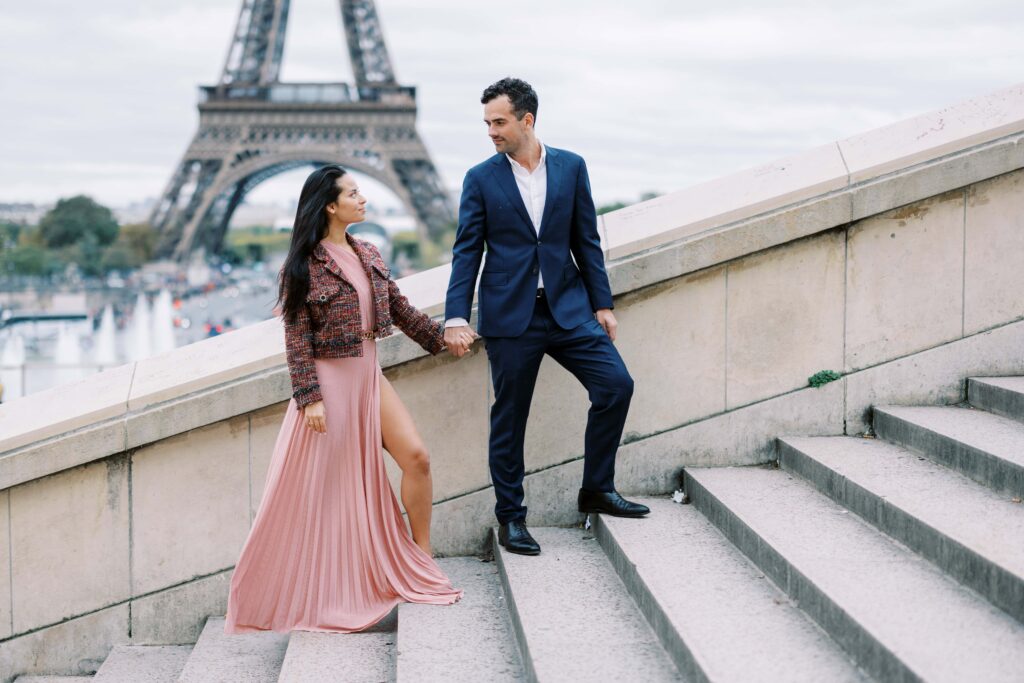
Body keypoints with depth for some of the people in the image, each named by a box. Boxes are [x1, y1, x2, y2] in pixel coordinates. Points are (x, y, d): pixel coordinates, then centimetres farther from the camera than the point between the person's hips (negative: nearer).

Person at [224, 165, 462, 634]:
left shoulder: (368, 255, 9)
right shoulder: (305, 265, -10)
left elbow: (400, 310, 17)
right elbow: (297, 338, -12)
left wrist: (441, 336, 17)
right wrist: (309, 397, -17)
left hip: (369, 377, 6)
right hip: (329, 381, -6)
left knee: (416, 457, -5)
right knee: (318, 485, 0)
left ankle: (422, 563, 9)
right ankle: (305, 593, 13)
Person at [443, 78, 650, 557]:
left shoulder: (571, 167, 6)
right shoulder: (481, 179, 1)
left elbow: (586, 240, 9)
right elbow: (467, 252, -1)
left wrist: (601, 303, 5)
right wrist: (456, 318, -9)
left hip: (567, 306, 2)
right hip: (509, 314, -2)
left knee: (616, 384, -8)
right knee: (509, 419, 3)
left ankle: (596, 490, 9)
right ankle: (510, 517, 16)